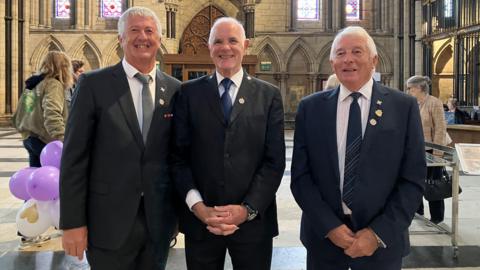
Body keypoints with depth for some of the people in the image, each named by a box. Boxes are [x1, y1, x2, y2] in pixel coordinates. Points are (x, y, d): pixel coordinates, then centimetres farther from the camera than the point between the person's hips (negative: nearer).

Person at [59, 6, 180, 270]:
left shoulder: (175, 89, 5)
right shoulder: (93, 84, -5)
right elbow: (74, 157, -6)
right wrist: (72, 222, -9)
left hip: (159, 221, 3)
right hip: (110, 222, -3)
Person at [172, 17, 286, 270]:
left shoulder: (269, 95, 3)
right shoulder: (189, 92, 3)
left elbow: (275, 160, -2)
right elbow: (179, 156, 0)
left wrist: (248, 209, -10)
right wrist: (198, 207, -10)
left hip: (254, 220, 0)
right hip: (200, 220, 0)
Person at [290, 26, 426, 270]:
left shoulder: (404, 107, -4)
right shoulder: (310, 108, -1)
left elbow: (413, 180, -5)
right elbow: (300, 175, -2)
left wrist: (378, 233, -12)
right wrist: (329, 226, -11)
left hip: (383, 239, -1)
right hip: (323, 235, 1)